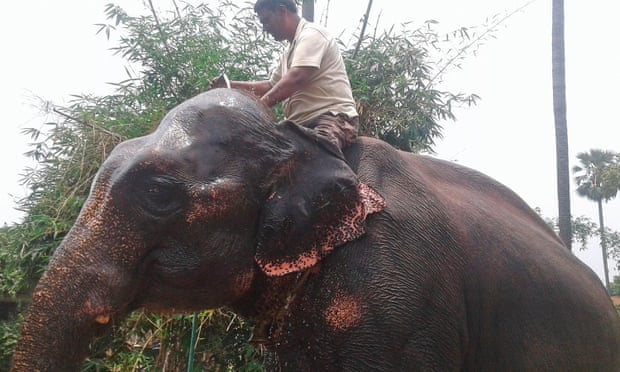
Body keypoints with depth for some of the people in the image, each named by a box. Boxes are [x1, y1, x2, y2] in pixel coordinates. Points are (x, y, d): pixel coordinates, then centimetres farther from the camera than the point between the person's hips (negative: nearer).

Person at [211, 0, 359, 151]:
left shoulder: (311, 34, -5)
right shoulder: (289, 54, 25)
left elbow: (296, 79, -20)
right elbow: (271, 86, 33)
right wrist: (231, 85, 22)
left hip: (334, 117, -9)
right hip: (303, 123, 10)